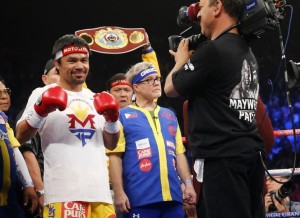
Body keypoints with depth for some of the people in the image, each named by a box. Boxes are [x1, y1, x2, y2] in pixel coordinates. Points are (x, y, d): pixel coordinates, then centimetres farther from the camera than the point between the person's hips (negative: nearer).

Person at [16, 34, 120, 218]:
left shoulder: (96, 99, 20)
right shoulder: (44, 94, 4)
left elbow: (111, 144, 23)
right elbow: (21, 137, -2)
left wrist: (112, 120, 6)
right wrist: (40, 112, -16)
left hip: (99, 189, 5)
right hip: (64, 191, -5)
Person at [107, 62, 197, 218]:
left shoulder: (169, 115, 18)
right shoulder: (123, 116, 2)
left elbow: (179, 152, 19)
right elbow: (115, 156, -4)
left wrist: (188, 183, 10)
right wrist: (119, 192, -11)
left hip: (172, 195, 5)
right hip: (140, 197, -5)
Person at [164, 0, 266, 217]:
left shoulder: (212, 50, -11)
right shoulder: (247, 52, 16)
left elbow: (171, 88, 0)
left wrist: (182, 60, 17)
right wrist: (191, 60, 23)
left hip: (222, 156, -9)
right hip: (251, 152, 9)